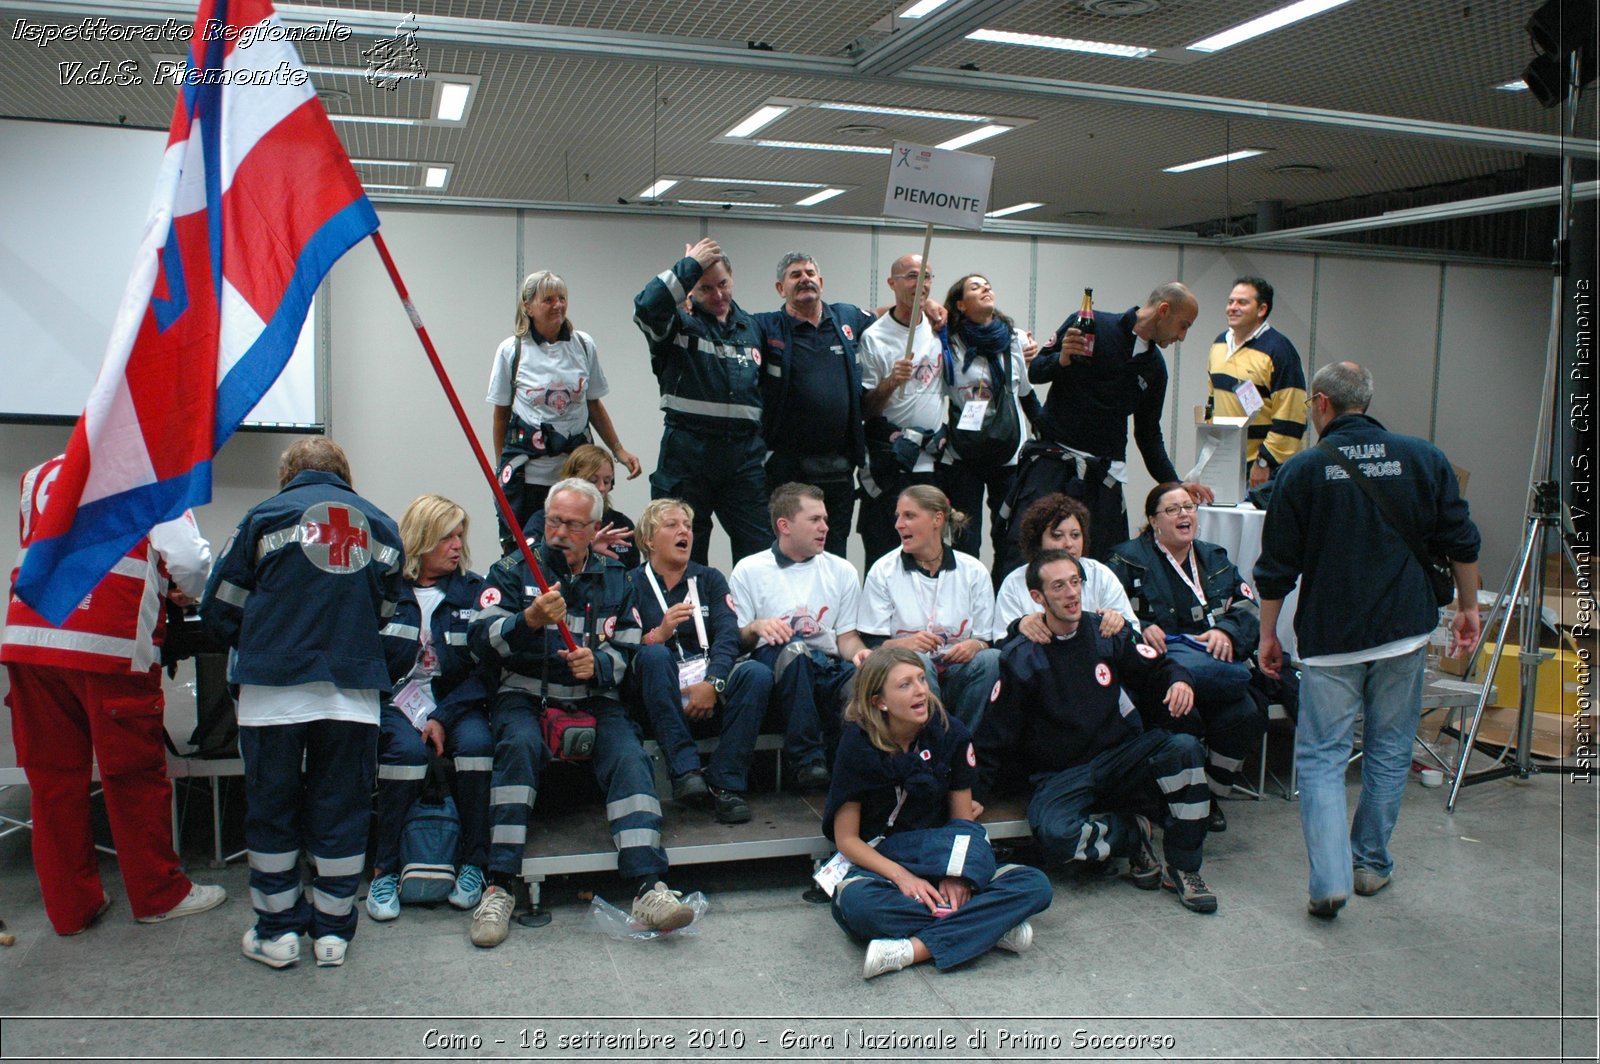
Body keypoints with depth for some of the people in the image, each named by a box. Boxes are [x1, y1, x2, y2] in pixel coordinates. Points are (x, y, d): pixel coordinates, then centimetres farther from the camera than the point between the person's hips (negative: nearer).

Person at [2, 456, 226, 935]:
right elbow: (189, 560, -11)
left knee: (52, 777, 12)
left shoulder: (40, 474, 18)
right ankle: (159, 895, 19)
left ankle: (69, 905, 20)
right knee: (134, 775, 7)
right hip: (110, 646, -5)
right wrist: (183, 589, 11)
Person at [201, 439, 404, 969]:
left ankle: (279, 929, 19)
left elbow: (219, 612, 5)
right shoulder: (380, 524, 11)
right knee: (341, 810, 11)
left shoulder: (264, 517, 4)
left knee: (271, 810, 12)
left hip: (274, 691, -2)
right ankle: (333, 930, 18)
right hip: (354, 691, 2)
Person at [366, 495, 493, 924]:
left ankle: (473, 865, -15)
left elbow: (484, 667, -1)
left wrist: (444, 716, -13)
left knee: (476, 741, -28)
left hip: (455, 703, 1)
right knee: (407, 747, -31)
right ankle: (384, 870, -17)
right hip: (394, 703, -1)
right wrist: (386, 711, -19)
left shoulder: (473, 590, 5)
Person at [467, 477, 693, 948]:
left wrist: (598, 665, -14)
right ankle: (499, 886, -30)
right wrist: (529, 620, -27)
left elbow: (627, 652, 10)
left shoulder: (614, 578, 12)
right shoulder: (512, 570, 6)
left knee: (629, 755, -26)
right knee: (520, 744, -33)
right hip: (524, 696, -1)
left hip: (593, 700, 2)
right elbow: (481, 640, -7)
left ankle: (649, 888, -34)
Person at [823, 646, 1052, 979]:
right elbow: (846, 838, -9)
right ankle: (988, 927, -25)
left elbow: (963, 819, 1)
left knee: (1036, 885, -21)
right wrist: (902, 877, -24)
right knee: (854, 902, -39)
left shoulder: (952, 734, -5)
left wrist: (954, 875, -19)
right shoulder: (858, 743, -11)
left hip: (941, 860, 3)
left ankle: (914, 949, -30)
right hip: (879, 864, -3)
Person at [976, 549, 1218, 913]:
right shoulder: (1019, 658, -4)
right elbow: (997, 735, -2)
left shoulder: (1107, 634, 4)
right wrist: (977, 794, -9)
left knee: (1184, 748, -25)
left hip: (1119, 758, 3)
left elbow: (1155, 669, 12)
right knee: (1054, 835, -34)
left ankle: (1182, 868, -10)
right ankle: (1132, 832, -3)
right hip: (1059, 776, -3)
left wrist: (1178, 680, -12)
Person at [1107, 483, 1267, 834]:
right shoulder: (1129, 559, 10)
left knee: (1245, 716, -25)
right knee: (1181, 717, -35)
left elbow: (1249, 612, 13)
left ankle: (1212, 795, -1)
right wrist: (1139, 630, -18)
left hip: (1211, 659, 4)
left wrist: (1226, 631, -8)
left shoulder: (1215, 559, 23)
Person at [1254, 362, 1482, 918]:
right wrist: (1468, 606, 19)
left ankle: (1329, 880, -10)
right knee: (1390, 751, 16)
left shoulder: (1302, 470, -5)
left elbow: (1276, 568, -4)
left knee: (1321, 756, 2)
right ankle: (1371, 864, 27)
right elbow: (1462, 544, 6)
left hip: (1330, 638, -3)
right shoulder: (1424, 459, 3)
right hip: (1405, 631, 3)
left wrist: (1268, 633, 6)